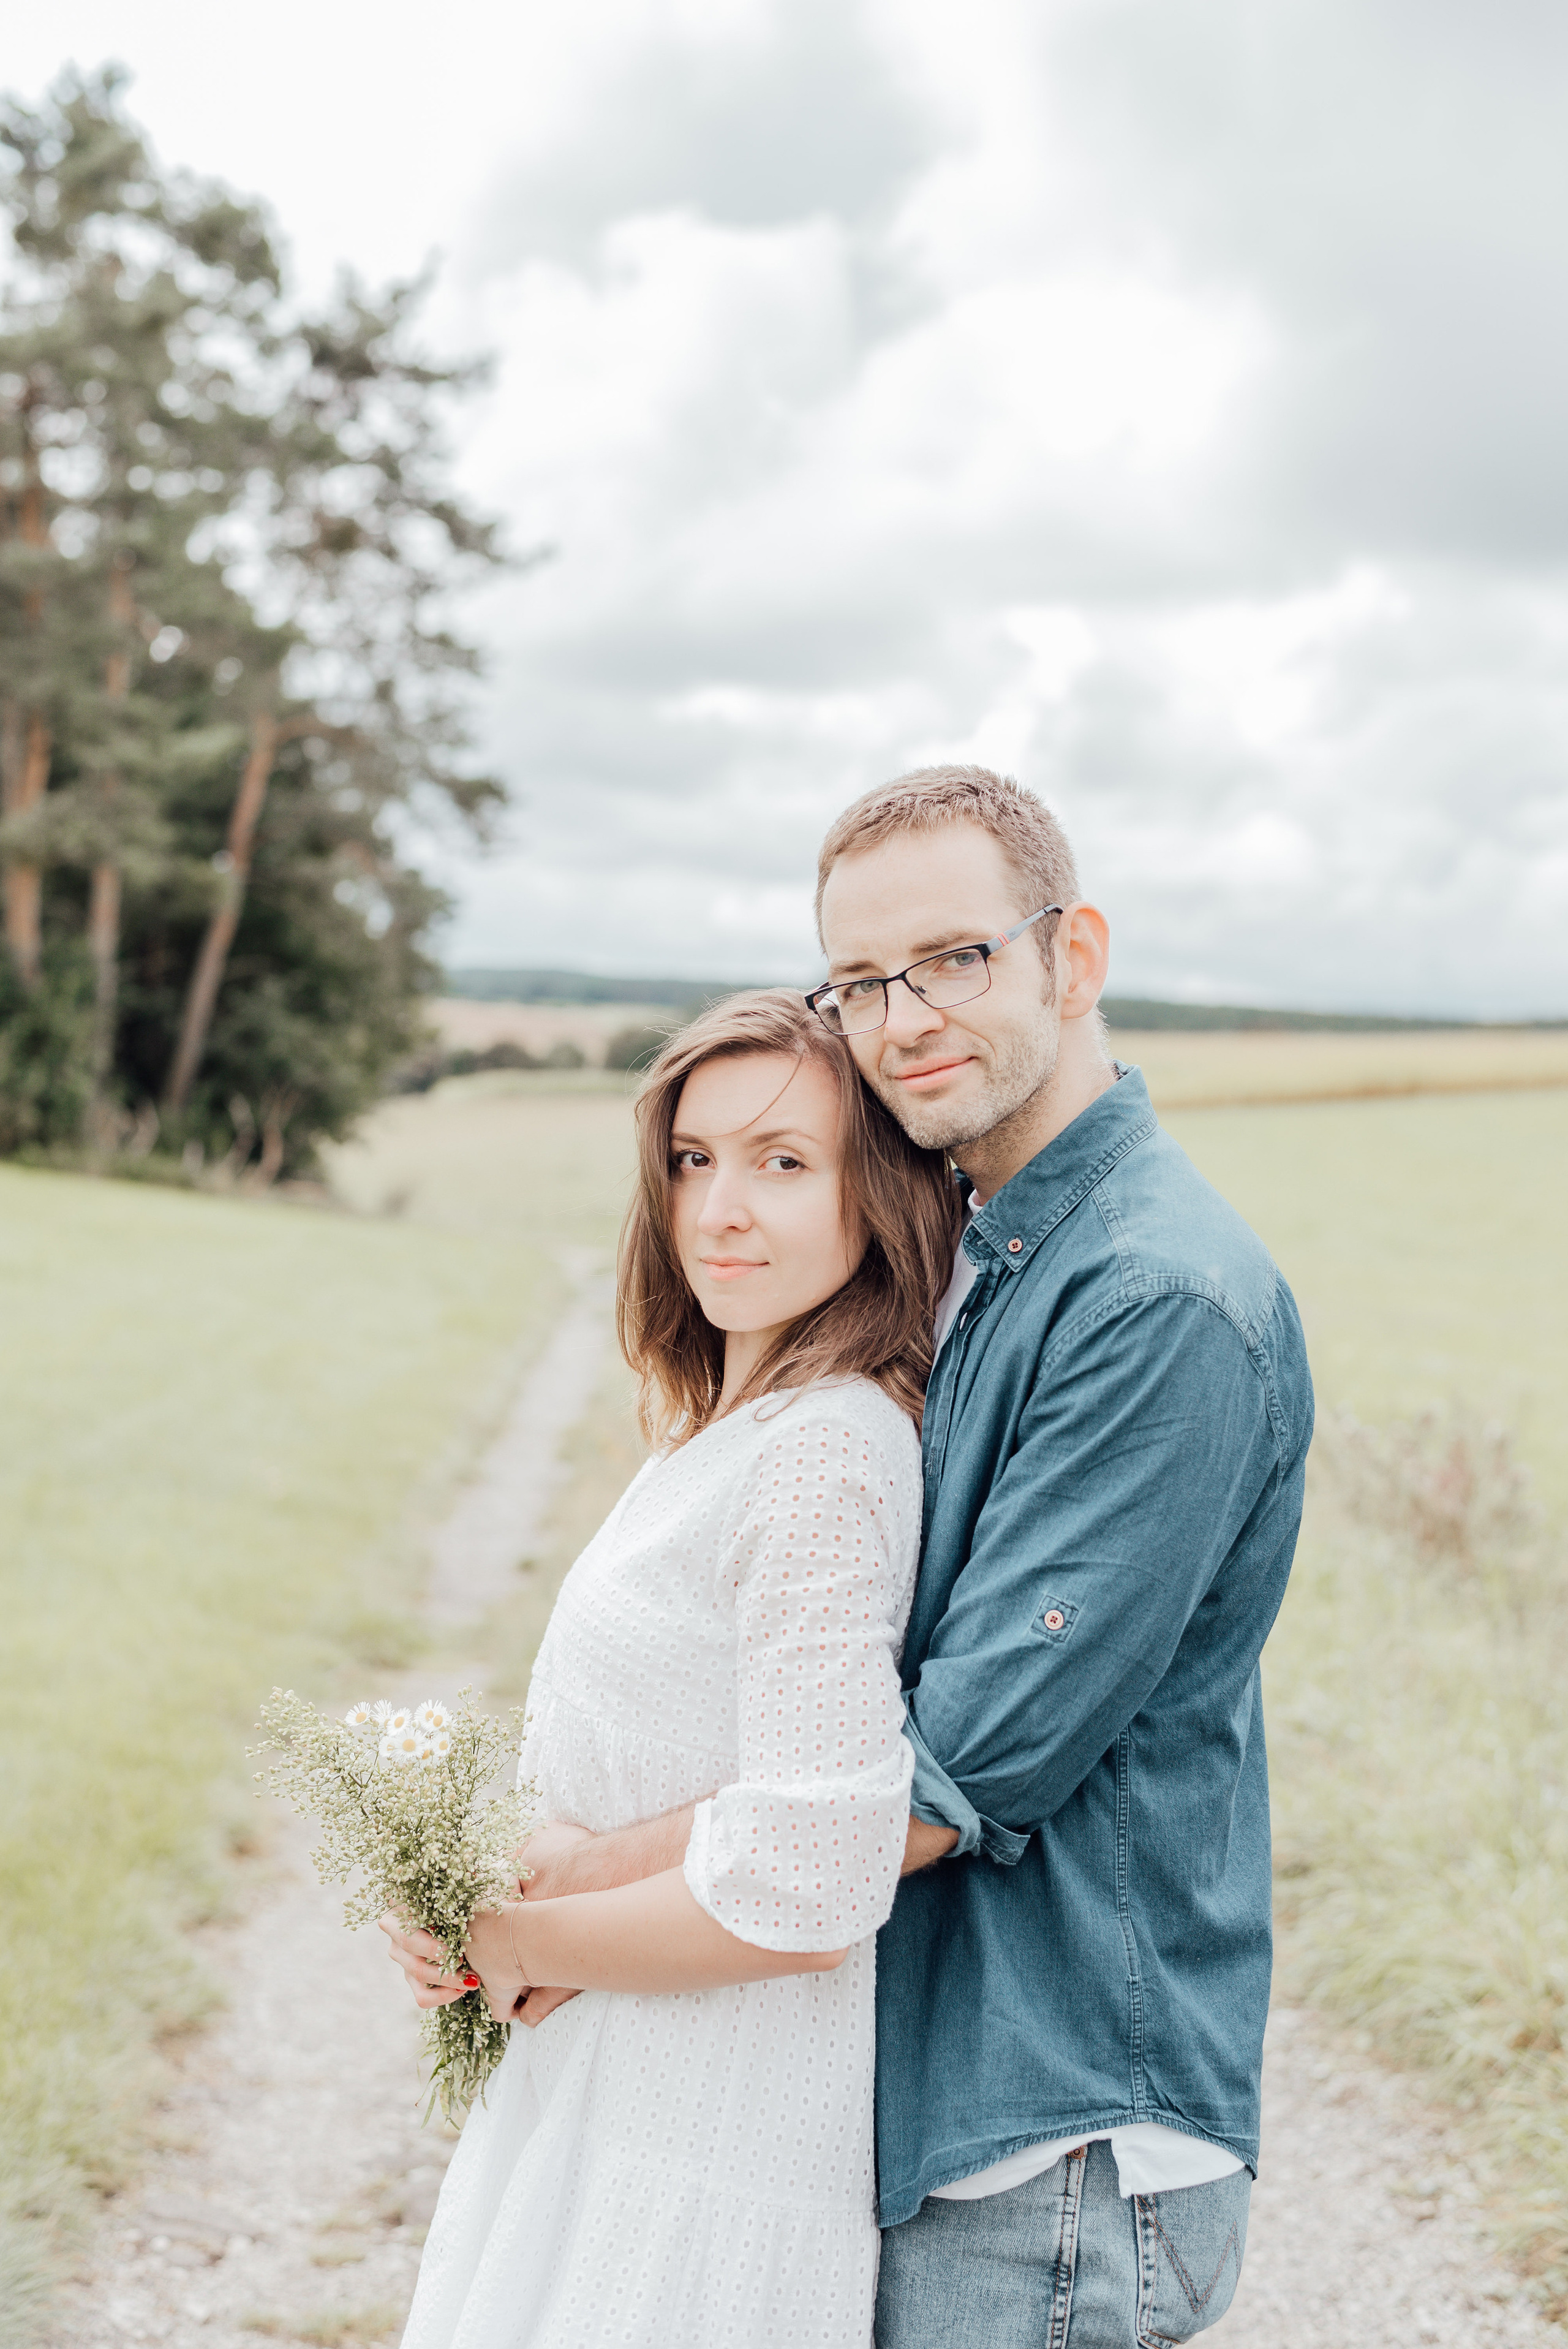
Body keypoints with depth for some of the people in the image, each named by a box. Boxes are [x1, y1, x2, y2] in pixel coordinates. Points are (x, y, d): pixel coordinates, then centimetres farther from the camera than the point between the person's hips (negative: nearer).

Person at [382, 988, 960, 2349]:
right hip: (610, 2093, 9)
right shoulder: (723, 1428, 8)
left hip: (709, 2167, -9)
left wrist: (523, 1942, -11)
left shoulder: (825, 1452, -22)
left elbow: (804, 1891, -26)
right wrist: (465, 1900, 1)